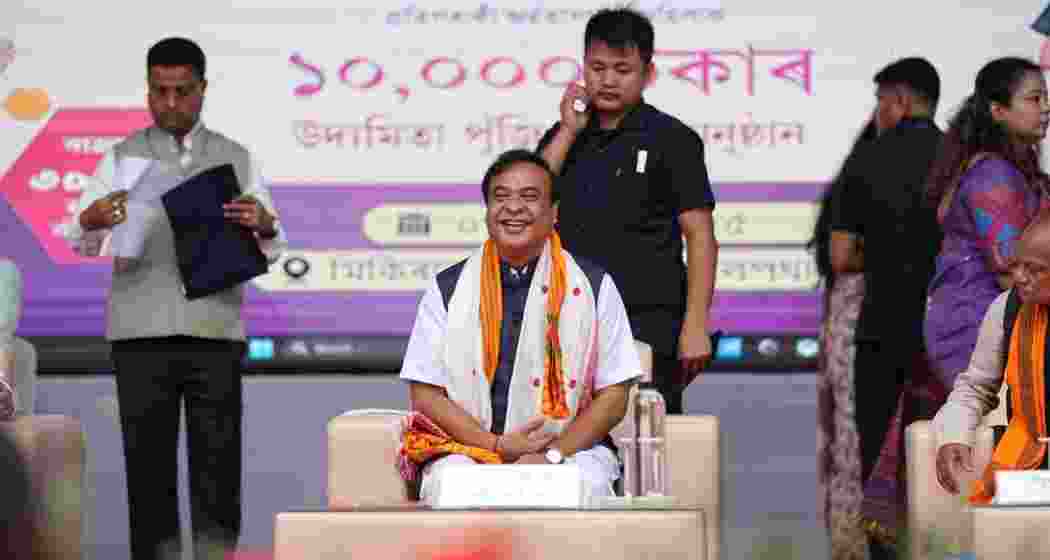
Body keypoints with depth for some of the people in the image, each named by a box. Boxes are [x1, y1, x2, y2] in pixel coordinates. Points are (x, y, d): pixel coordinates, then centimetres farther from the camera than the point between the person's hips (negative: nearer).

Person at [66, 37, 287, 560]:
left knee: (218, 467, -1)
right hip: (141, 337, 0)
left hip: (215, 333, 0)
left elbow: (272, 249, 3)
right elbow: (83, 242, 0)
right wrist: (93, 217, -24)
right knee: (148, 465, 0)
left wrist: (263, 224, -21)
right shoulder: (123, 158, 10)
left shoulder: (236, 160, 12)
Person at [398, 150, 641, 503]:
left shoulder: (594, 287, 7)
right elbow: (425, 395, 5)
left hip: (570, 450, 0)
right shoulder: (448, 289, 8)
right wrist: (497, 447, -10)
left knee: (585, 487, -34)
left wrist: (552, 455, -11)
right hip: (467, 450, 1)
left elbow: (614, 395, 4)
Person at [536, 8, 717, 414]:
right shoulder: (563, 137, 13)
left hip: (648, 330, -5)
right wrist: (569, 131, -3)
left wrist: (695, 326, -14)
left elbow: (700, 235, -5)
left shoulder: (672, 140, -1)